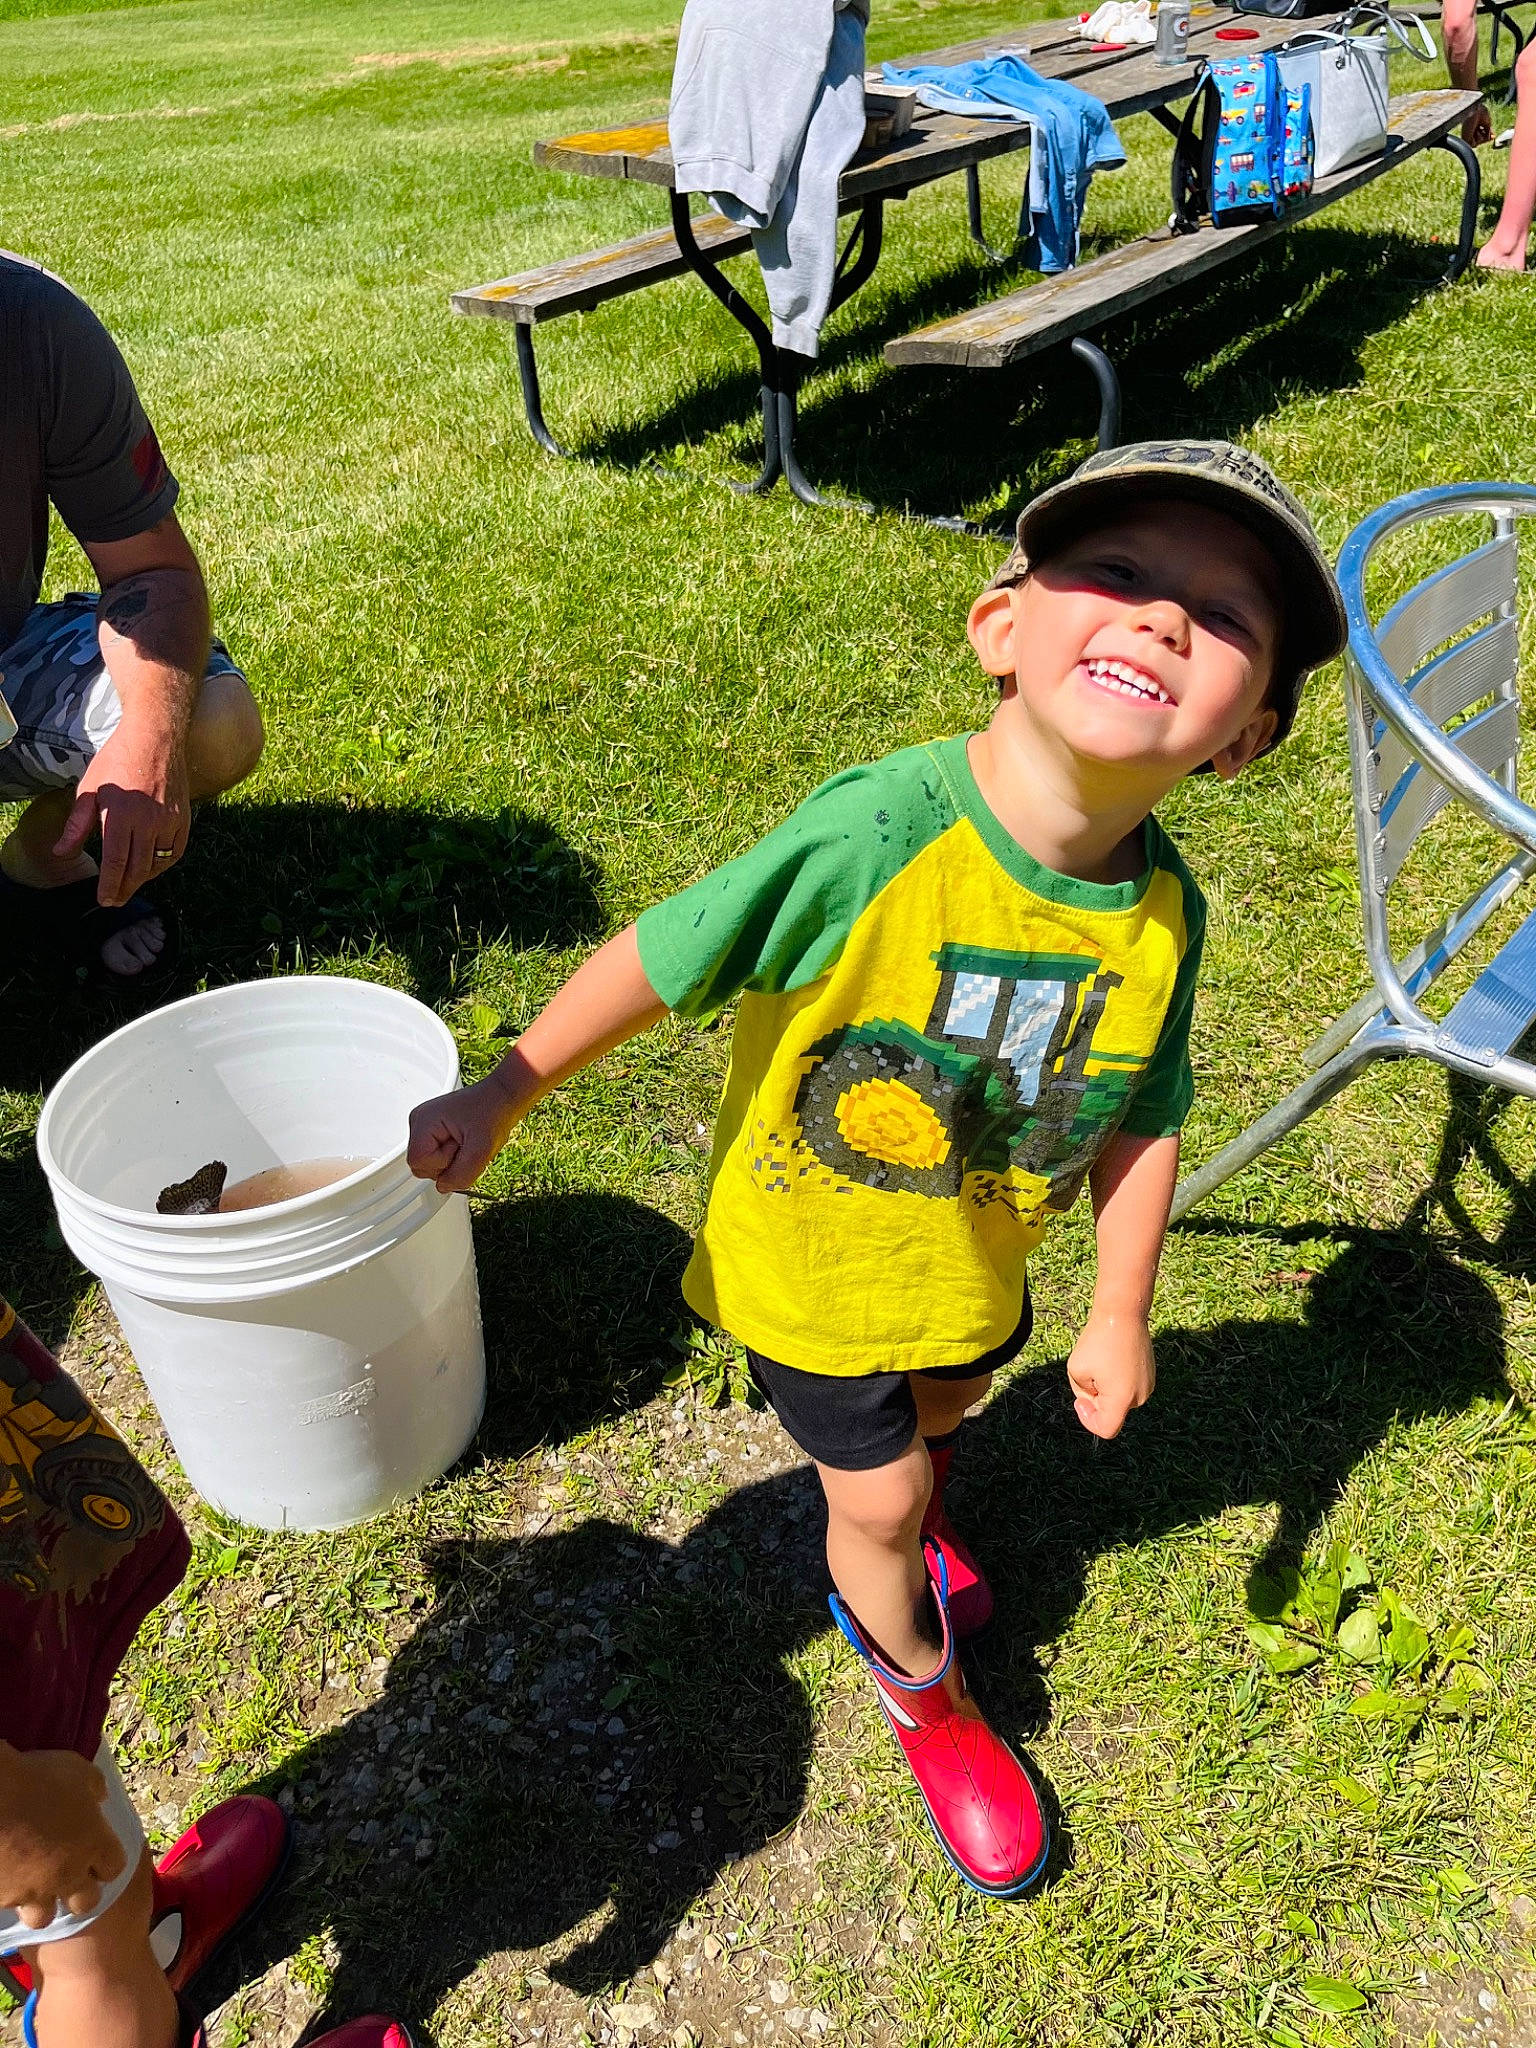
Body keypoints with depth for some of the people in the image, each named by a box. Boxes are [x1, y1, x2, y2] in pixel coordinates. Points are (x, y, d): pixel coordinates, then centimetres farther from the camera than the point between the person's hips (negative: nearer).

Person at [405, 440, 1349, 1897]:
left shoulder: (1164, 913, -20)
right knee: (875, 1497, 15)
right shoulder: (881, 832, -37)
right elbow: (663, 957, -25)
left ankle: (900, 1523, 70)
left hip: (976, 1261, 5)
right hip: (809, 1261, -4)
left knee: (938, 1409, 32)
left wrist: (1120, 1315, 1)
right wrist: (502, 1095, -14)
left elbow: (1139, 1121, -6)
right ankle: (923, 1691, 49)